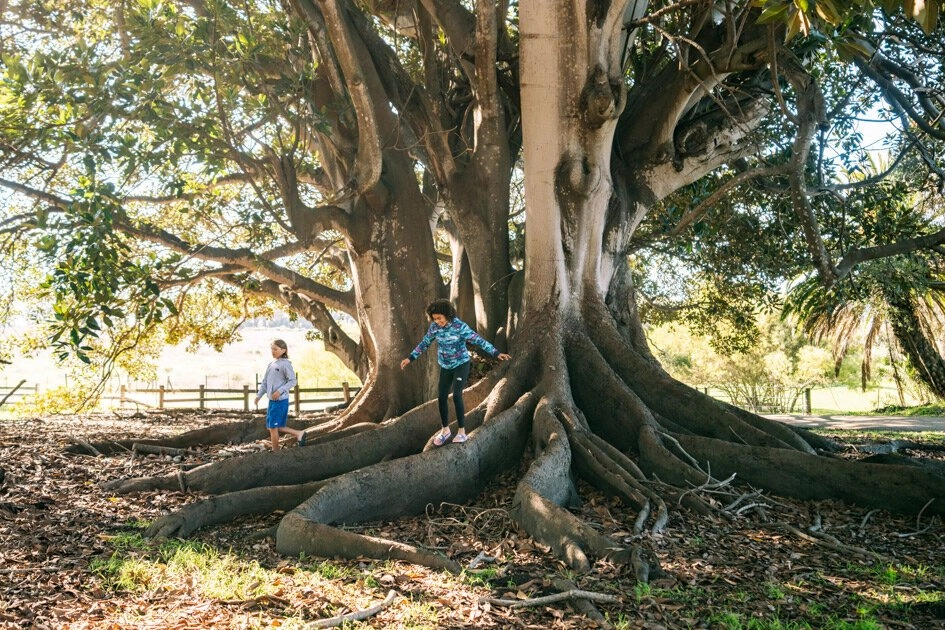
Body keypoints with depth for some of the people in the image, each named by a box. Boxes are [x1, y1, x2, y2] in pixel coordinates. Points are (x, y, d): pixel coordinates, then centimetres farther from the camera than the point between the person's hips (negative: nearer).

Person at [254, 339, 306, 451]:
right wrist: (259, 395, 10)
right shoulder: (271, 365, 12)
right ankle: (298, 433, 19)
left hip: (281, 400, -9)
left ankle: (275, 451, 12)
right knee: (271, 426, 13)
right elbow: (265, 382, 18)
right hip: (272, 400, 9)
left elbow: (293, 381, -13)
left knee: (273, 427, -2)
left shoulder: (285, 364, -11)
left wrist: (280, 391, -21)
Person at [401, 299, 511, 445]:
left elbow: (478, 340, -23)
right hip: (445, 366, 5)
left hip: (461, 364, -5)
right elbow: (424, 343, 6)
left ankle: (461, 431, -5)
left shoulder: (460, 326, -22)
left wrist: (496, 353, -29)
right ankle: (445, 430, 22)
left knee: (456, 396, -16)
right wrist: (411, 358, 7)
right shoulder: (434, 327, -8)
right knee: (441, 397, 4)